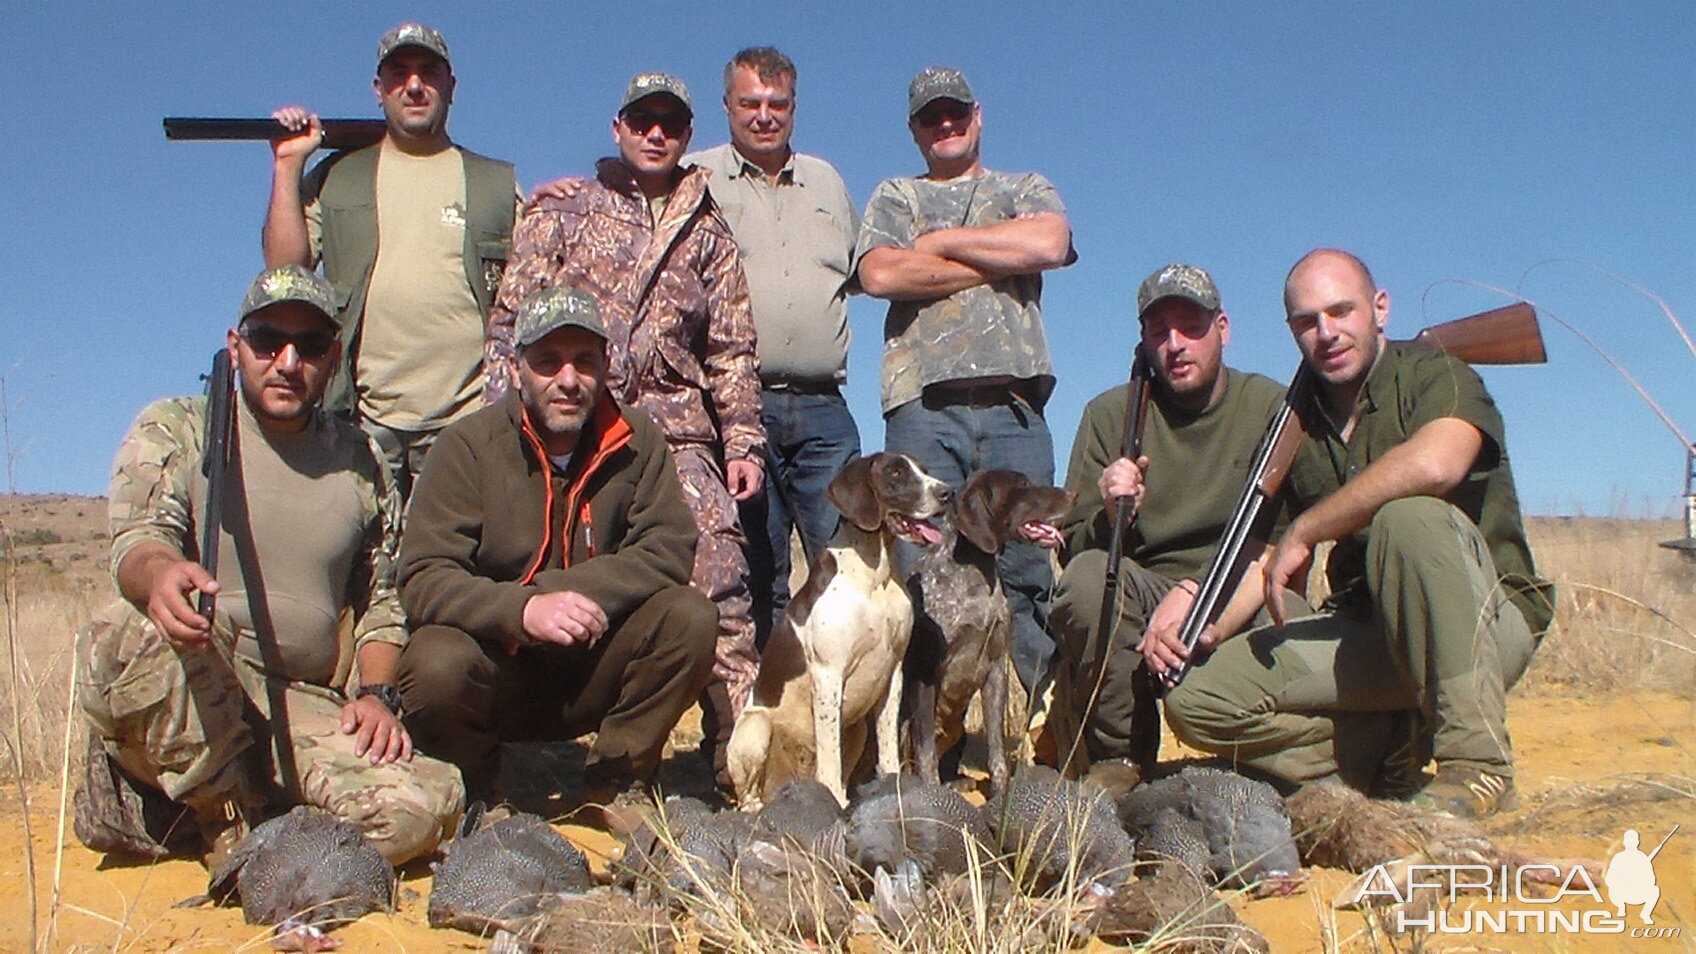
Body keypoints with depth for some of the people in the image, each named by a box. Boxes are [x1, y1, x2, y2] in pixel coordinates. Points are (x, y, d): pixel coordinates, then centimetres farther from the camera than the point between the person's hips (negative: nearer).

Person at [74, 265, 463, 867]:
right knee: (139, 634, -37)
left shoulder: (360, 463, 13)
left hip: (307, 711, 3)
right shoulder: (174, 430, 5)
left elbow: (382, 599, 18)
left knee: (426, 805, -24)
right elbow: (137, 540, -13)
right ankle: (227, 818, -9)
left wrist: (375, 693, 0)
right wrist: (160, 574, -38)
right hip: (181, 706, -3)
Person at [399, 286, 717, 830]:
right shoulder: (469, 445, -10)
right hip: (496, 665, -2)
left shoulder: (636, 440, -2)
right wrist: (523, 609, -36)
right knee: (437, 663, -34)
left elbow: (668, 549, -11)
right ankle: (478, 791, 1)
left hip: (592, 670, 2)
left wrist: (565, 590, -24)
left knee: (690, 618, -22)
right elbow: (423, 581, -18)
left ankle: (614, 786, -3)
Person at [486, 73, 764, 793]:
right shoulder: (562, 211, 14)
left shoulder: (708, 234, 19)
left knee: (721, 585, -12)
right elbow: (509, 321, 8)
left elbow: (732, 349, 14)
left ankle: (739, 758, -7)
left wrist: (742, 441, 3)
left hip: (676, 434, 1)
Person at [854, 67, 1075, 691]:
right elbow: (880, 273, 0)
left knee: (1026, 577, -2)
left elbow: (1050, 242, -1)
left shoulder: (1027, 189, 24)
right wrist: (1000, 261, 2)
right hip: (922, 408, 0)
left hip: (1014, 408, 1)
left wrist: (942, 242, 4)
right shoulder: (893, 196, 22)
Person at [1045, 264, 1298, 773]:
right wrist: (1111, 515, -24)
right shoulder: (1109, 414, 1)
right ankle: (1118, 760, -12)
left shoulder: (1270, 406, -2)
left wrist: (1193, 591, -25)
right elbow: (1073, 545, -2)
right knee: (1087, 577, -31)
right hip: (1139, 595, 1)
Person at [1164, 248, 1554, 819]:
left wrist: (1304, 532, -24)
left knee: (1409, 515, -37)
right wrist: (1208, 626, -9)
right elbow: (1270, 561, 10)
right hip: (1367, 634, 5)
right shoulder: (1297, 423, 11)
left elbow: (1434, 465, -34)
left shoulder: (1436, 377, -8)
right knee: (1195, 695, -13)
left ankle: (1477, 762, -26)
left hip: (1488, 621, -5)